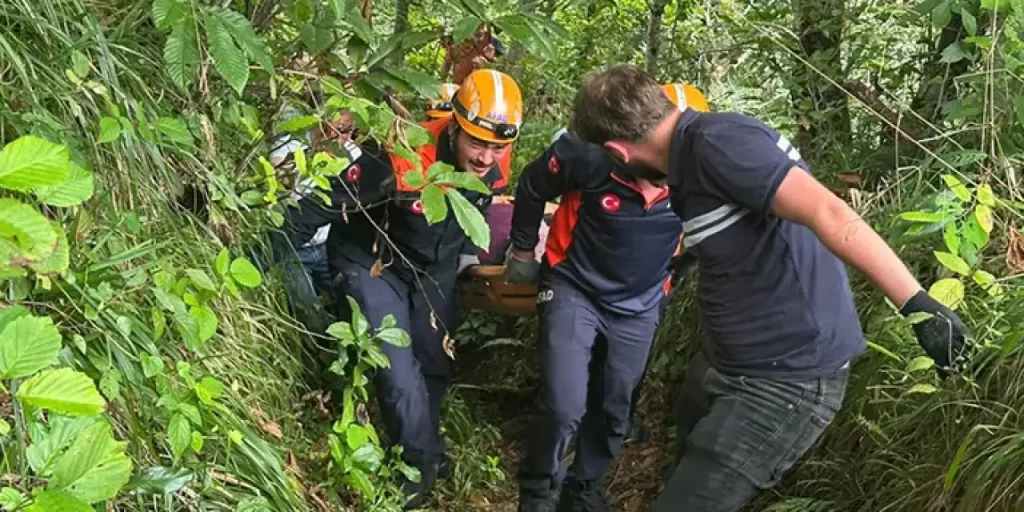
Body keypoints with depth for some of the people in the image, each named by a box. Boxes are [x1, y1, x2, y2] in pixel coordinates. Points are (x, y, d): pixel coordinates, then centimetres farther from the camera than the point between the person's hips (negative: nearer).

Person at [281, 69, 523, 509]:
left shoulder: (494, 167, -19)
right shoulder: (401, 159, -38)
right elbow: (321, 208, -30)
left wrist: (466, 252, 21)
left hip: (435, 266, 6)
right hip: (373, 263, -5)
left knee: (435, 365, 15)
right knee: (399, 373, -12)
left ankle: (420, 449, 41)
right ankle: (421, 462, 14)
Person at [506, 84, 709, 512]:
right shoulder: (592, 155, -28)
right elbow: (532, 188, -9)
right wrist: (522, 252, 3)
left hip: (639, 308, 4)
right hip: (574, 291, -3)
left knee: (614, 412, 15)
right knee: (564, 409, -13)